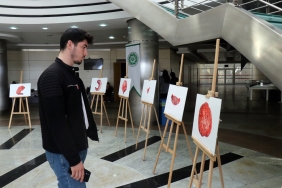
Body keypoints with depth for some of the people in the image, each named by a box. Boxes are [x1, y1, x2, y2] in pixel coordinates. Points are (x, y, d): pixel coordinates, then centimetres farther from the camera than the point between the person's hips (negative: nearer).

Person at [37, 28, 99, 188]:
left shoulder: (72, 74, 12)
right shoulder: (52, 76, -18)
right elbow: (57, 122, -23)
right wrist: (74, 159, -22)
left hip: (78, 146, 9)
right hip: (64, 153, -9)